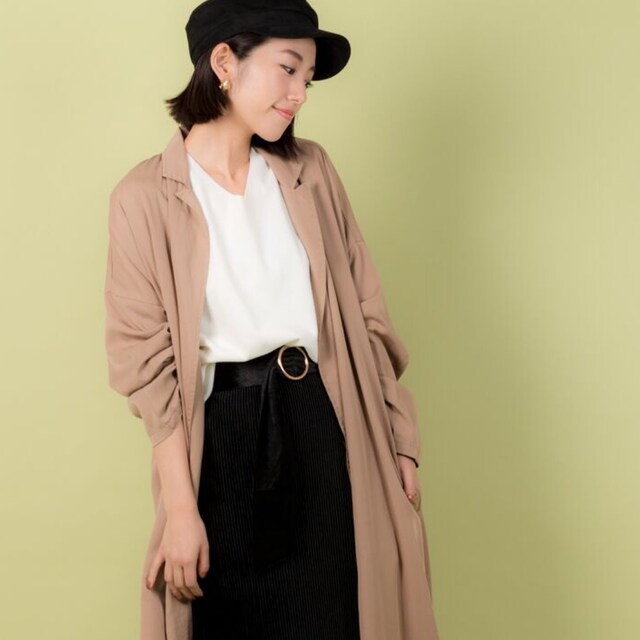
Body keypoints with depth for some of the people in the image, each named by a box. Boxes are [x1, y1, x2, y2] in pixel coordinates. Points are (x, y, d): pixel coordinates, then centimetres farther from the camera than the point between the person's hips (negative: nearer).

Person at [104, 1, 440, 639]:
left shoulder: (309, 171, 7)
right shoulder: (146, 197, -5)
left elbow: (363, 313, 9)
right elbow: (147, 360, -7)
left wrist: (399, 441, 5)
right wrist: (180, 507, -12)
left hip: (326, 428, 3)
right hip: (222, 442, -3)